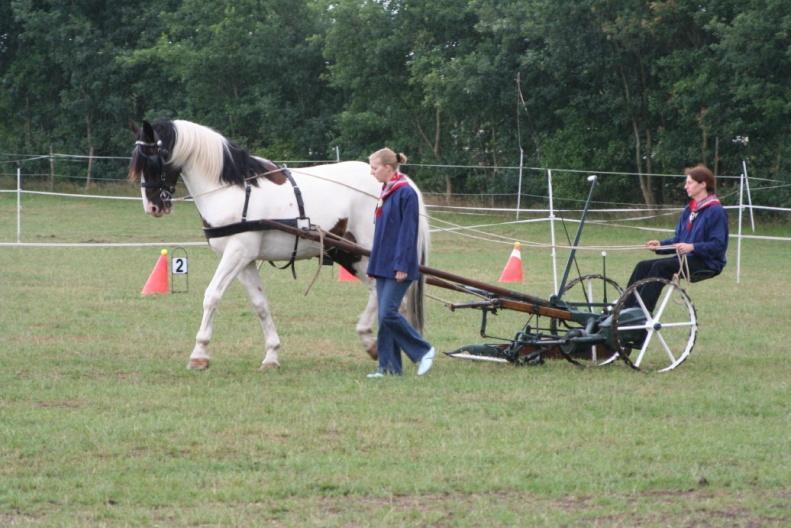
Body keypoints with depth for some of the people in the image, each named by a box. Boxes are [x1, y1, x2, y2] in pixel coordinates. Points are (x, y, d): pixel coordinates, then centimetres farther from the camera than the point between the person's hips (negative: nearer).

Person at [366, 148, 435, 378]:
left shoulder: (406, 194, -14)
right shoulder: (386, 192, 13)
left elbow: (408, 232, -16)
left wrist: (402, 265, -19)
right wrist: (375, 263, 18)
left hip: (397, 266, -9)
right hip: (384, 264, 9)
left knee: (388, 314, -12)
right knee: (384, 316, 7)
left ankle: (423, 351, 3)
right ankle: (388, 366, 10)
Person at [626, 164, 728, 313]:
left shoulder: (716, 211, -11)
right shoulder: (688, 210, 16)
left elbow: (718, 245, -17)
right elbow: (678, 239, 17)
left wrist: (692, 247, -27)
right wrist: (661, 244, -1)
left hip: (706, 263, -9)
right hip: (685, 258, 9)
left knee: (660, 267, -28)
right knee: (643, 266, -8)